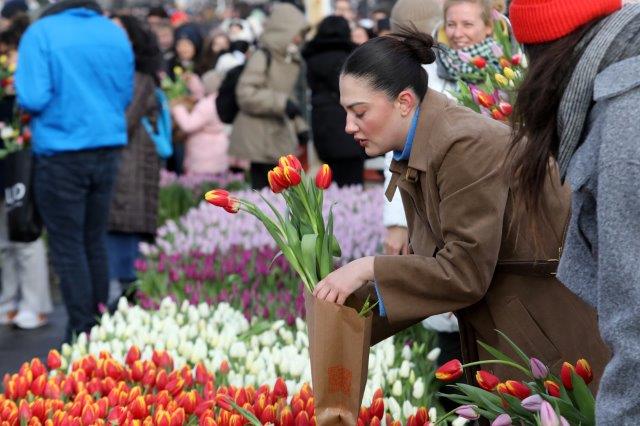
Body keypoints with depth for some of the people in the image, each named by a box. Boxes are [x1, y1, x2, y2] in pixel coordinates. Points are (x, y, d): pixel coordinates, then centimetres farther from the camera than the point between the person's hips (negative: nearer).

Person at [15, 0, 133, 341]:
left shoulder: (41, 33, -10)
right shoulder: (115, 34, 6)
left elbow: (33, 99, -16)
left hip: (61, 153, -5)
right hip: (107, 148, 5)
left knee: (67, 246, 2)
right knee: (95, 240, 15)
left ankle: (83, 333, 2)